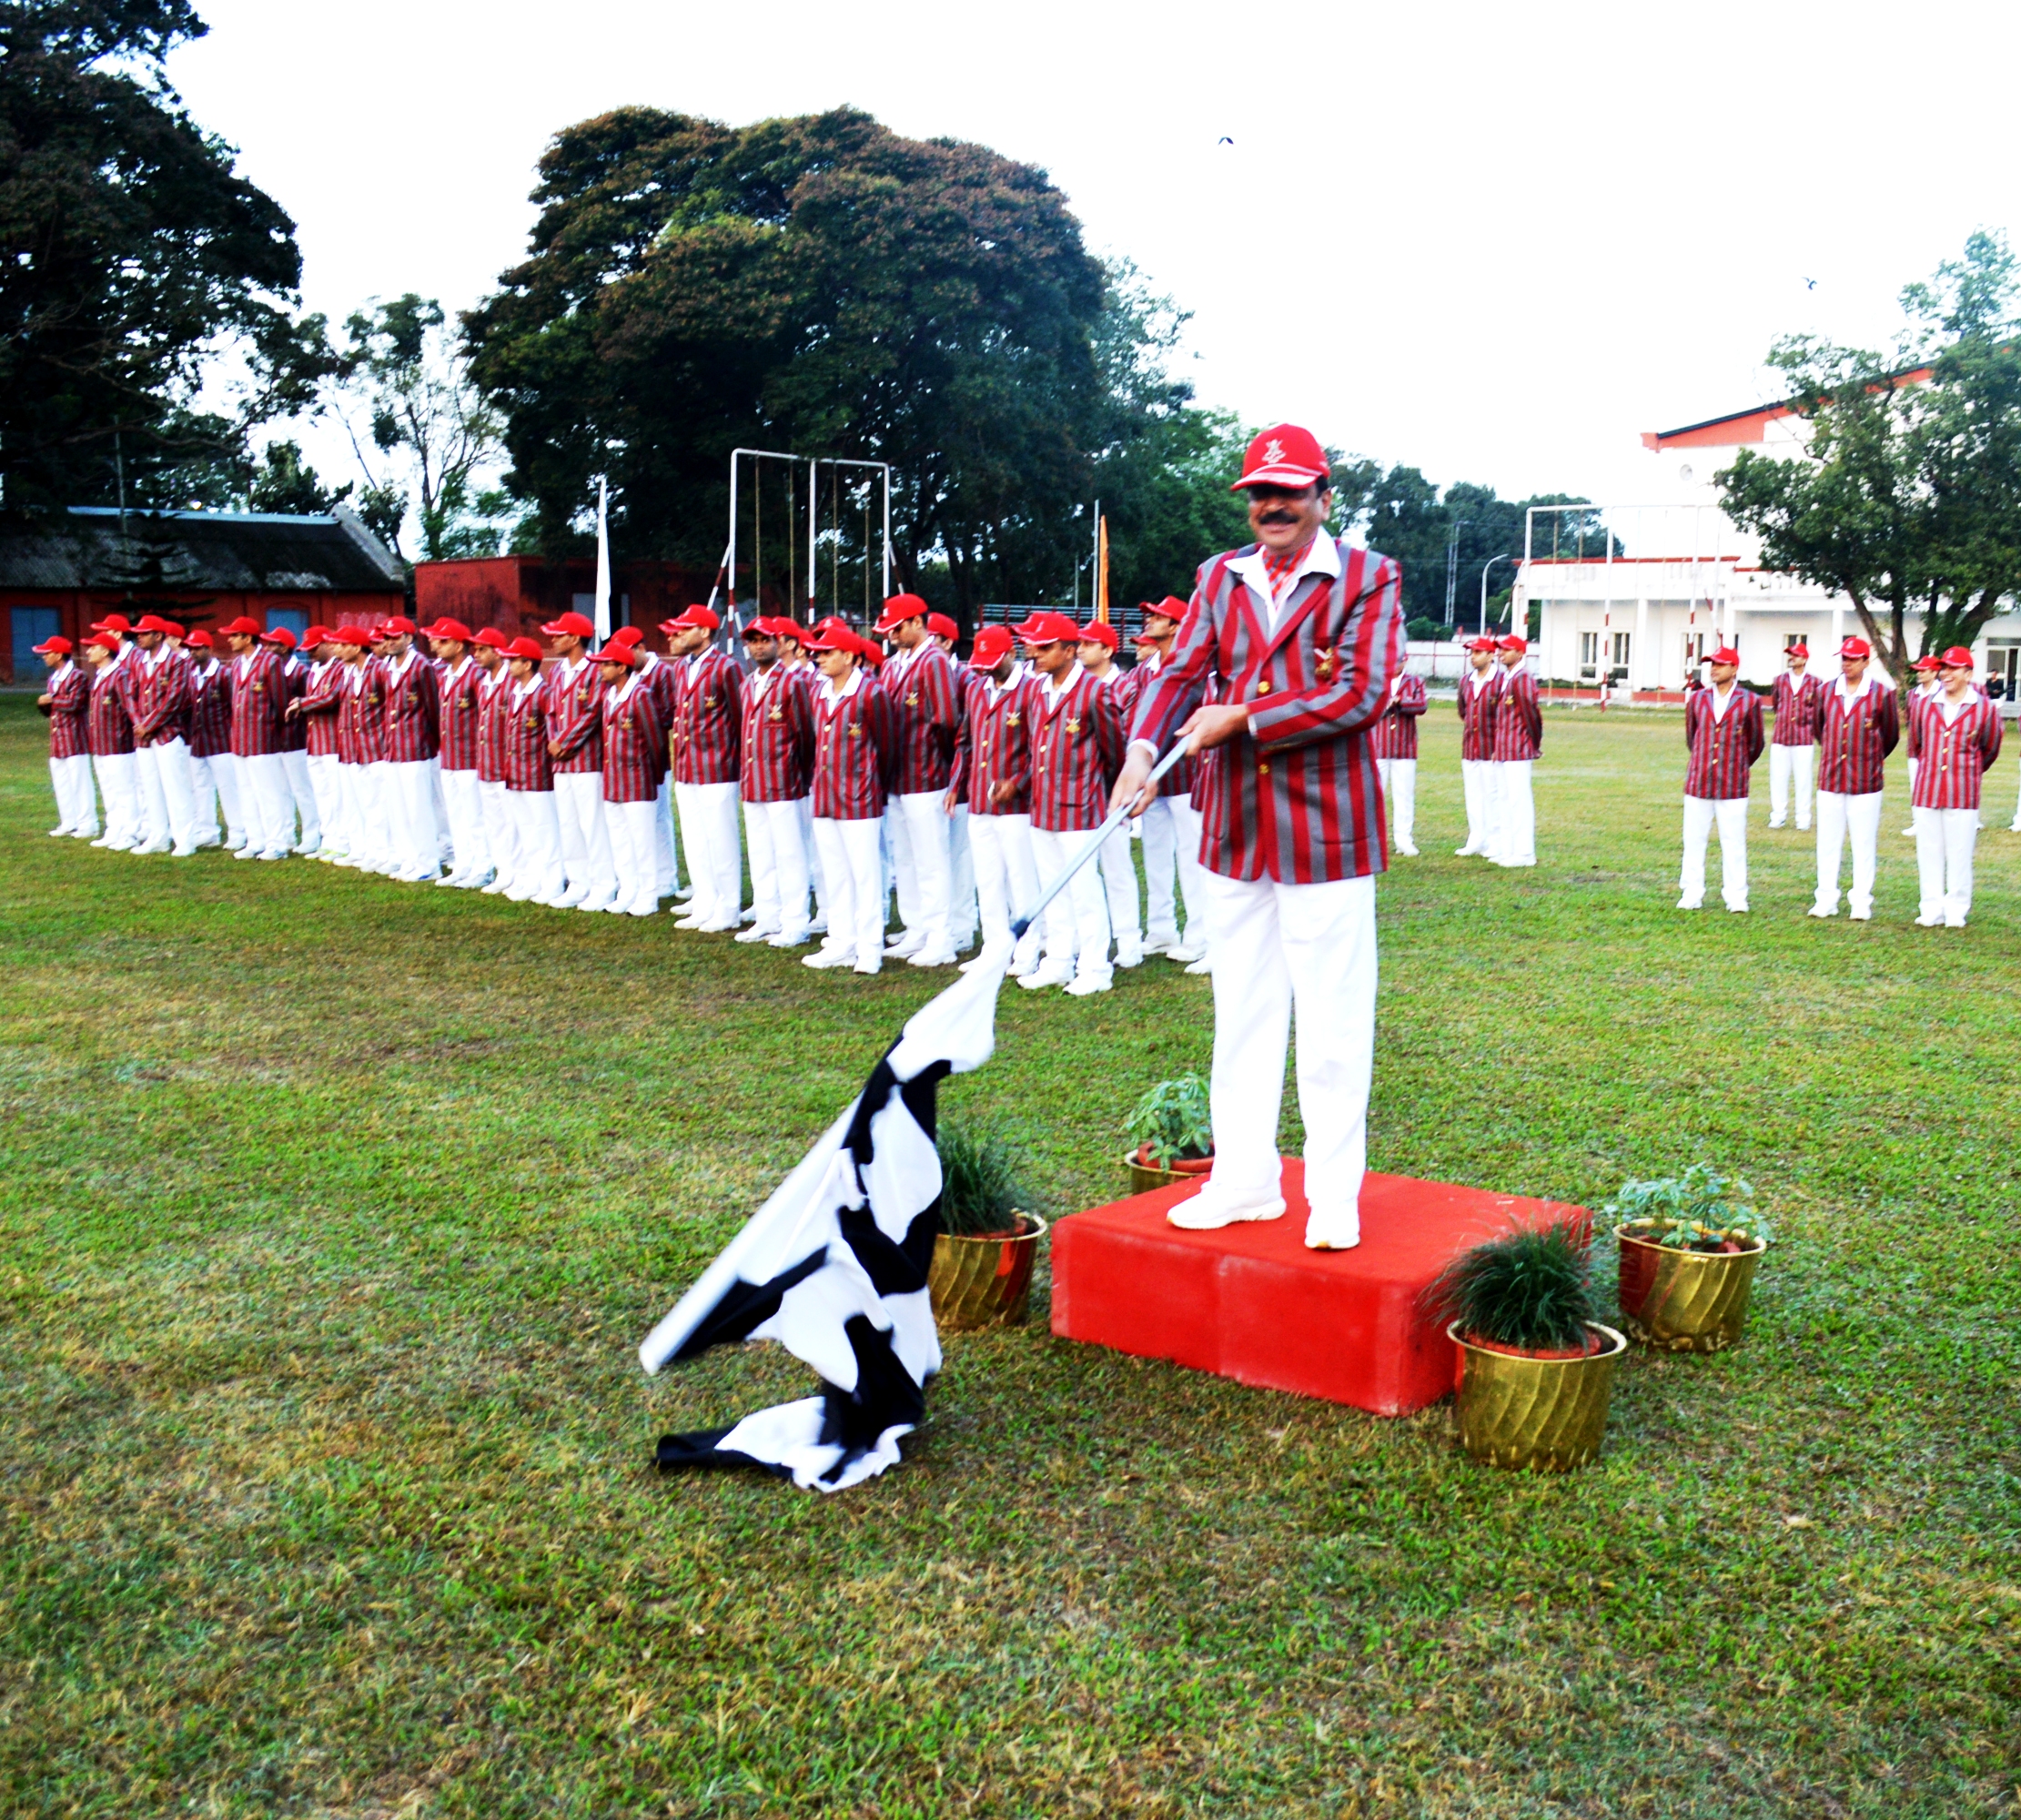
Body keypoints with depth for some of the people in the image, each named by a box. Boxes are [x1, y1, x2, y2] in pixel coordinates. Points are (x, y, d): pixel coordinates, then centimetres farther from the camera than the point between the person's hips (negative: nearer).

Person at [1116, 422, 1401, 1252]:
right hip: (1237, 831, 5)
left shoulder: (1369, 578, -3)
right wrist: (1143, 749, -18)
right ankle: (1243, 1183, 22)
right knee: (1242, 1017, 12)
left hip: (1328, 830, -5)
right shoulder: (1219, 579, 11)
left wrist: (1241, 717, -16)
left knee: (1332, 1023, 0)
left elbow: (1361, 694, -14)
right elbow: (1181, 672, 2)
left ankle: (1334, 1198, 10)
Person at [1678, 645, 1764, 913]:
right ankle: (1691, 895, 10)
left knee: (1734, 842, 2)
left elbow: (1755, 743, 11)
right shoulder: (1698, 699, 7)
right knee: (1694, 840, 4)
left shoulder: (1749, 701, 0)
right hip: (1698, 782, 2)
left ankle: (1736, 898, 8)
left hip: (1733, 785, -2)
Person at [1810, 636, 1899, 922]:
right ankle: (1826, 899, 13)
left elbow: (1891, 734, 8)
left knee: (1864, 844, 2)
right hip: (1829, 779, 3)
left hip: (1865, 782, -3)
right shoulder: (1827, 691, 5)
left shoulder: (1882, 693, -4)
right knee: (1827, 842, 5)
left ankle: (1861, 903, 8)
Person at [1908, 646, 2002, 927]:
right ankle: (1931, 910, 14)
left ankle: (1956, 911, 12)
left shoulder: (1985, 709, -2)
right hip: (1926, 791, 3)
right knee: (1928, 853, 5)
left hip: (1963, 794, -2)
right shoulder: (1923, 705, 5)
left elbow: (1989, 750, 12)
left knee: (1959, 854, 2)